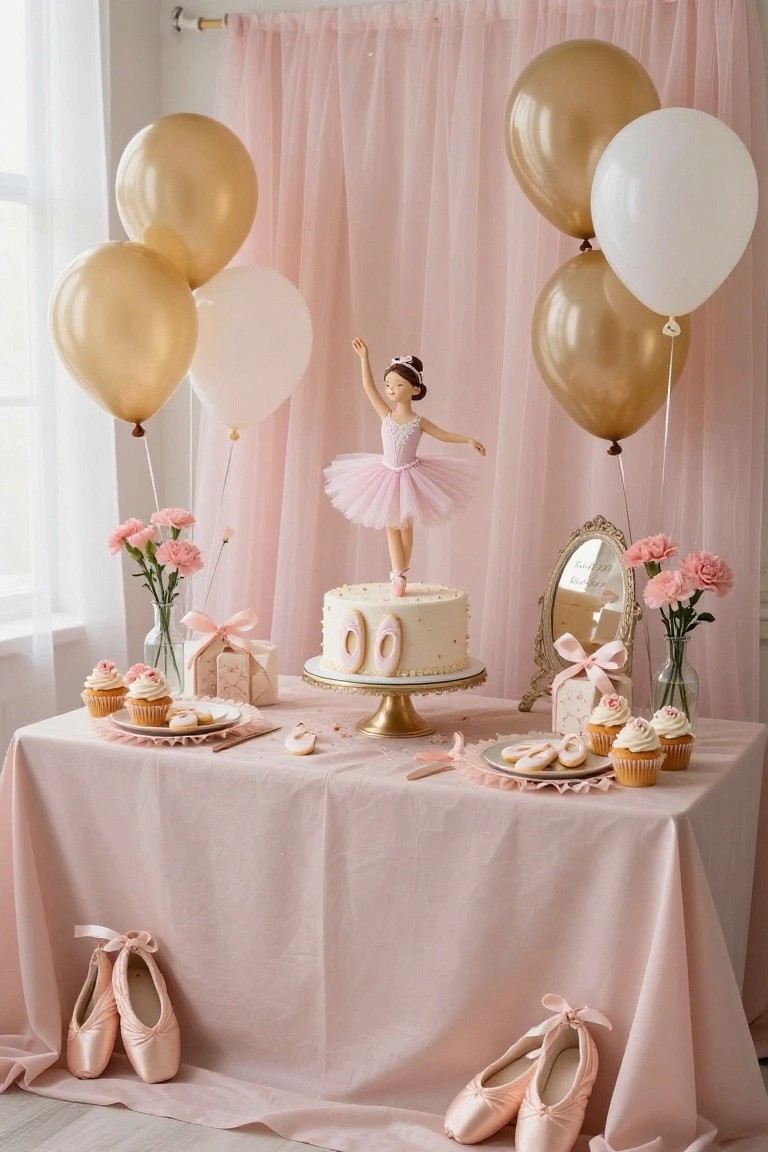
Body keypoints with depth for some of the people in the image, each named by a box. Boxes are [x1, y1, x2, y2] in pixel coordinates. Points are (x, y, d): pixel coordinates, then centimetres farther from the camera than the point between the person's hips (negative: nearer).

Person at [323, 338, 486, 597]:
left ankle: (400, 574, 20)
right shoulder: (386, 415, -7)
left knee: (406, 526, 10)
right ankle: (398, 576, 9)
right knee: (392, 527, 4)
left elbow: (443, 435, -1)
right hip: (387, 476, 1)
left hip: (409, 477, -1)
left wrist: (468, 440, -12)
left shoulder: (418, 422, -9)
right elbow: (368, 387, -12)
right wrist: (364, 358, -17)